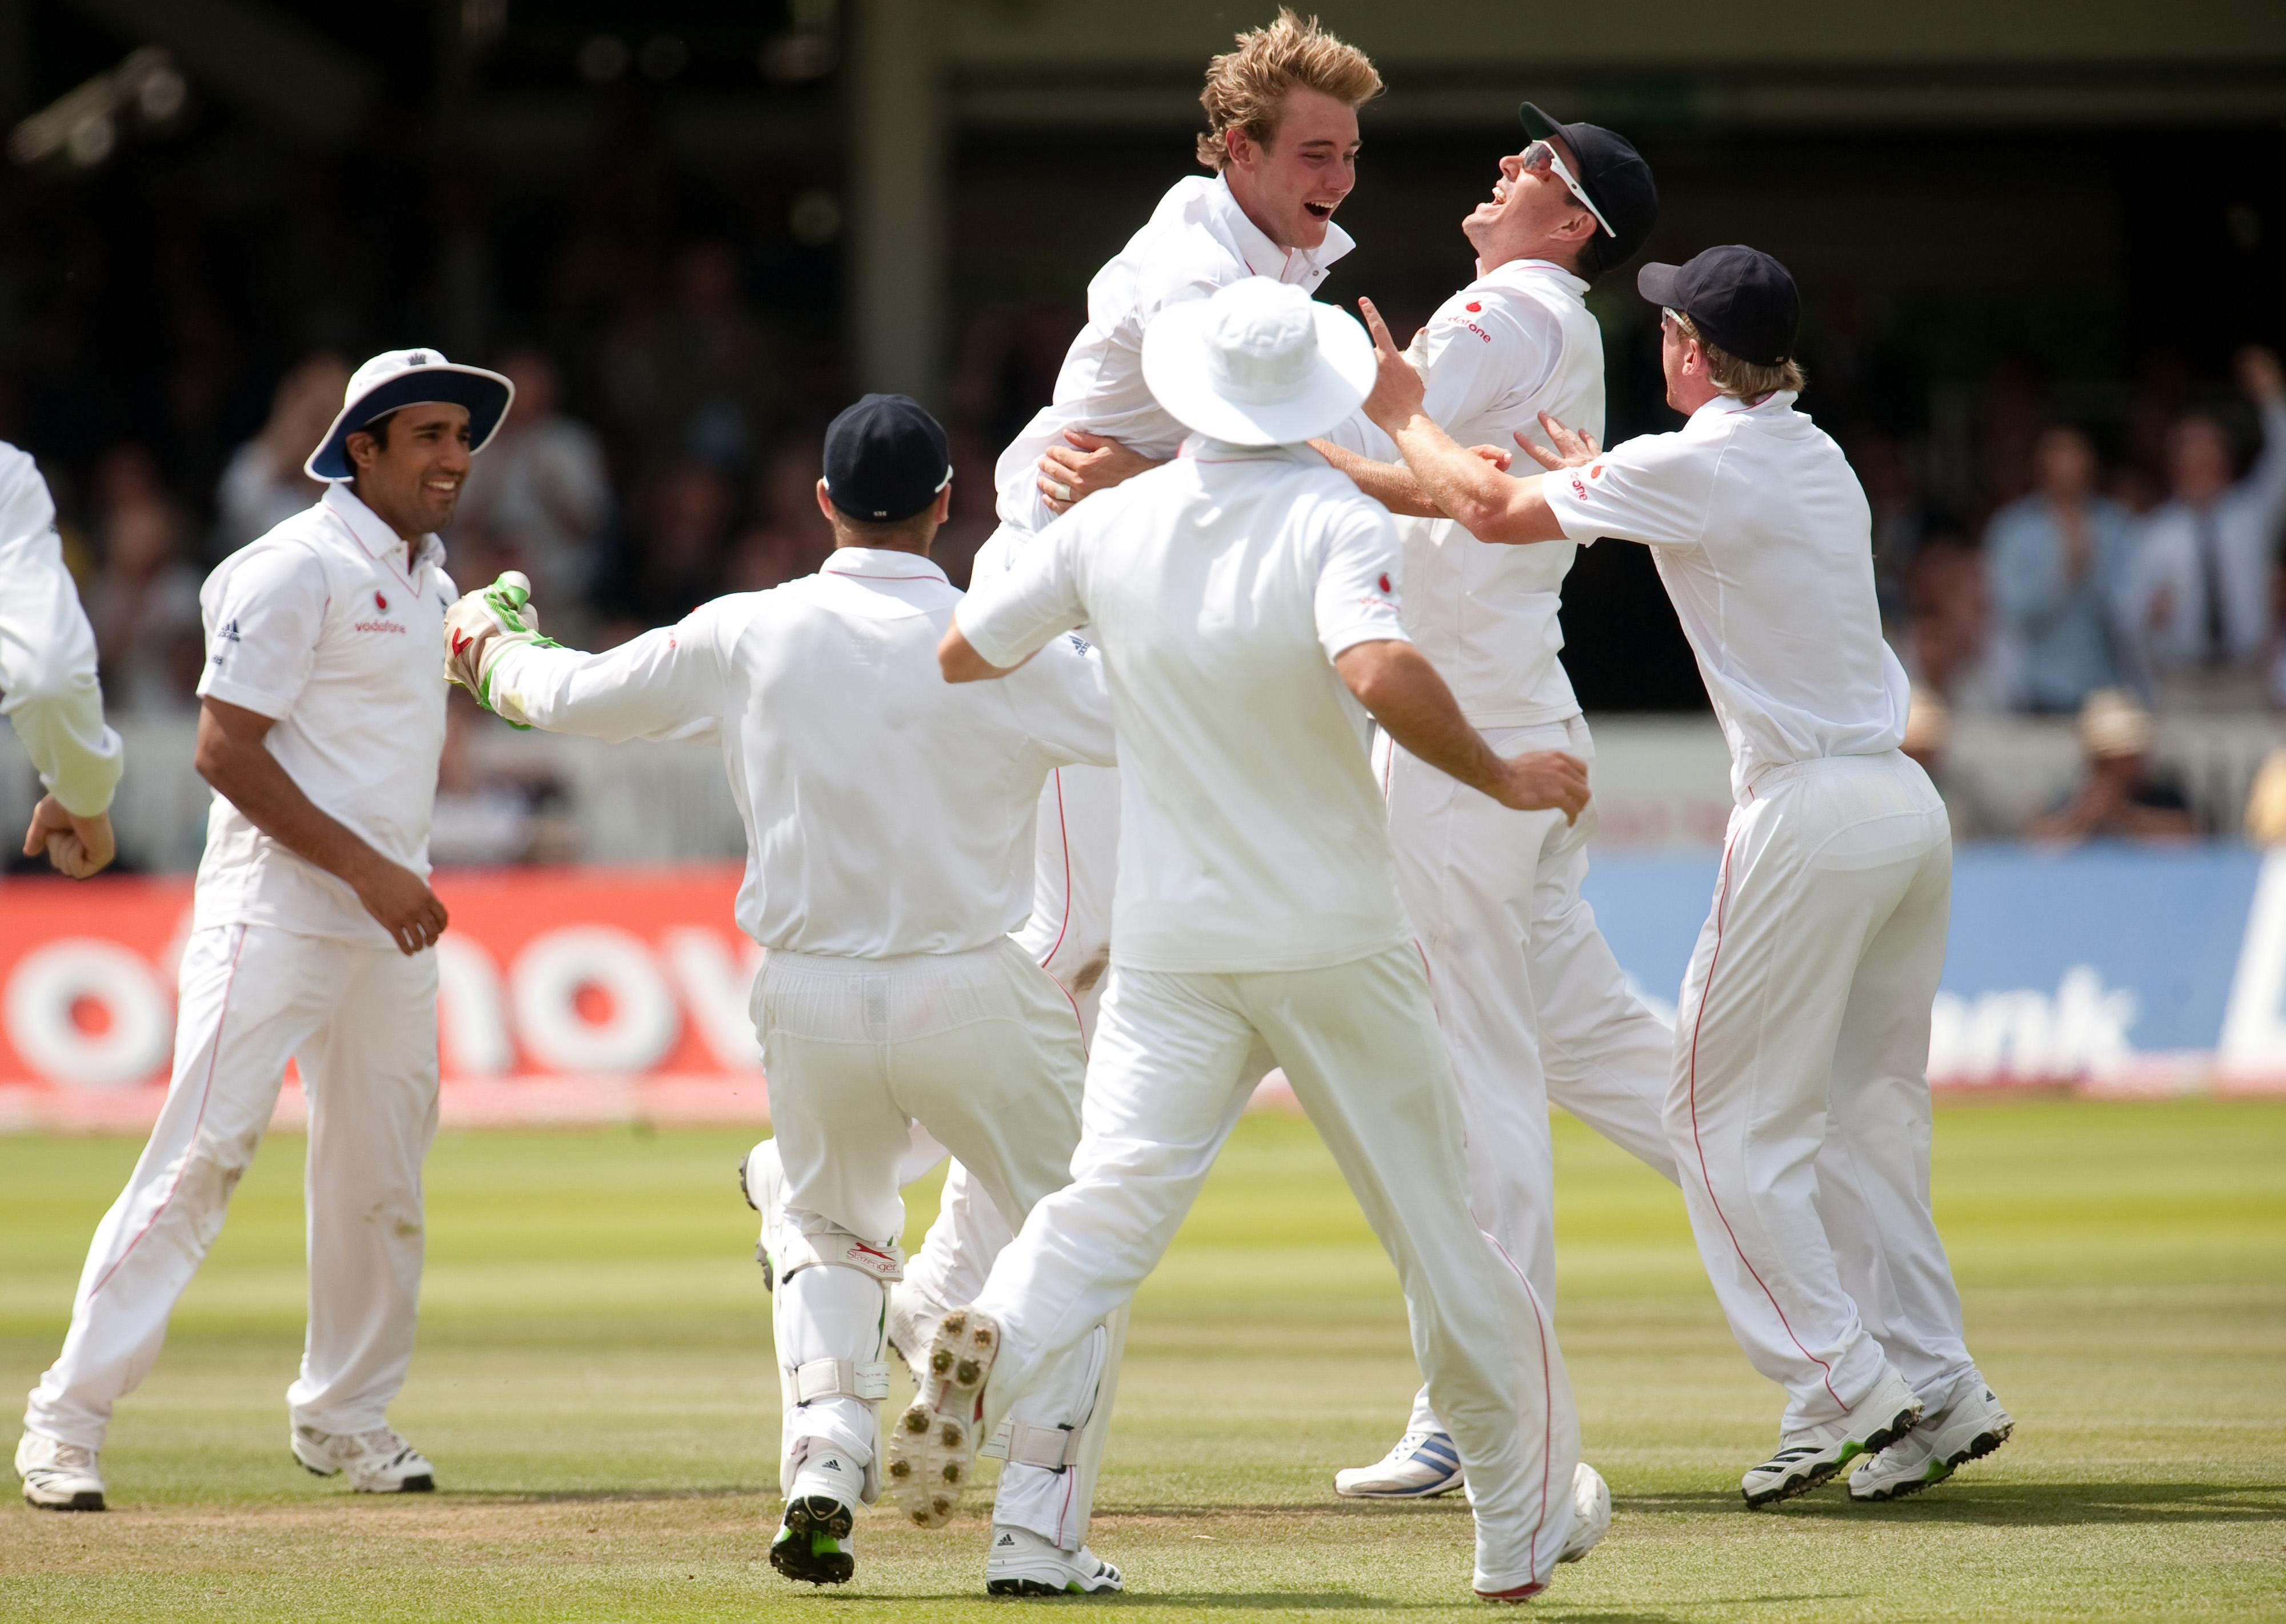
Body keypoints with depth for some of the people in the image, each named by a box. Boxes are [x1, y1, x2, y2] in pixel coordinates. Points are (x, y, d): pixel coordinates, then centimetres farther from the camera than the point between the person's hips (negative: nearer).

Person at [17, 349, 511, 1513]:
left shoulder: (428, 579, 15)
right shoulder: (299, 567, -11)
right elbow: (224, 749, -17)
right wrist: (367, 870, -19)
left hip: (388, 924, 8)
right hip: (275, 912, -8)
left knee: (382, 1177, 11)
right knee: (204, 1150, -14)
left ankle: (344, 1415, 27)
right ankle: (68, 1418, -13)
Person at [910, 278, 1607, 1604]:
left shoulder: (1111, 524, 1)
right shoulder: (1337, 521, -12)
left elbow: (960, 655, 11)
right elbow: (1379, 673, -32)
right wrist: (1501, 778, -18)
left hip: (1171, 948, 3)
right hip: (1339, 943, -3)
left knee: (1114, 1195, -5)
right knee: (1441, 1221, 10)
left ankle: (1000, 1340, -38)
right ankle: (1527, 1520, 20)